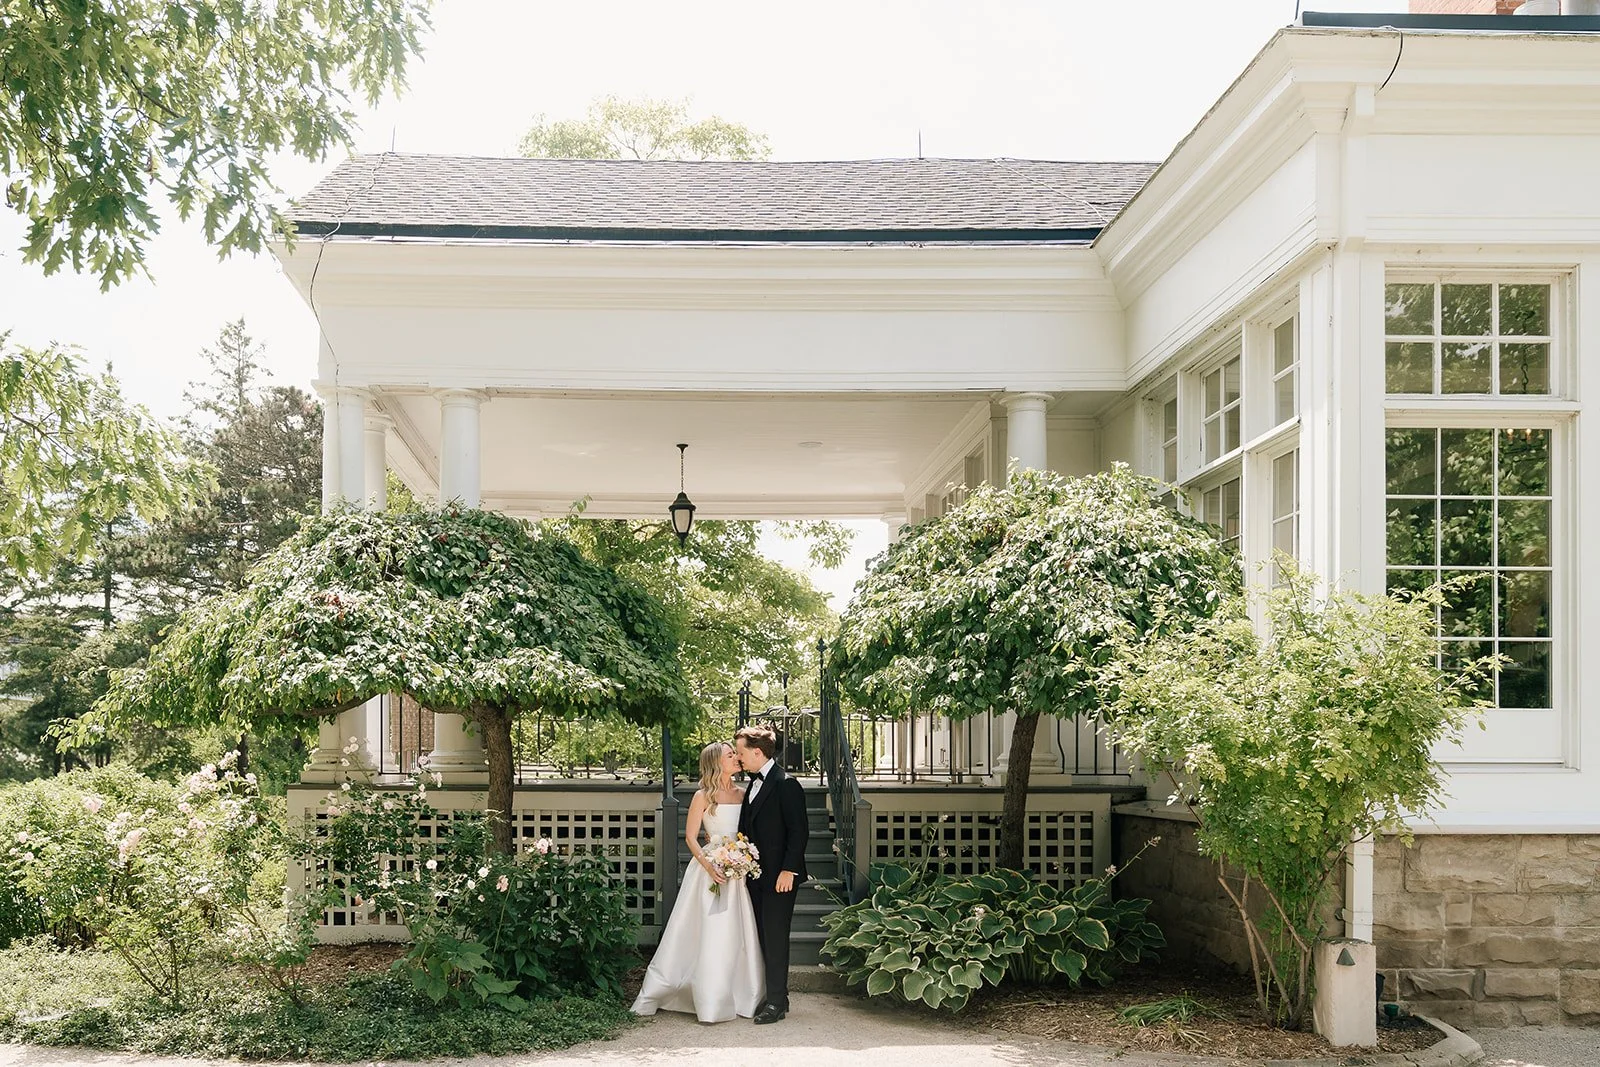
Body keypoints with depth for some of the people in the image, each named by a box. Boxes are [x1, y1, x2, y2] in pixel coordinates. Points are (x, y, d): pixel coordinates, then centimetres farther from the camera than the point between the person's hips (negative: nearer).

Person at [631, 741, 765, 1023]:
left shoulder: (742, 794, 10)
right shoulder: (703, 796, -4)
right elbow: (691, 837, -5)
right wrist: (709, 866, -17)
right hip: (711, 869, -5)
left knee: (740, 935, 6)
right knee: (710, 934, -4)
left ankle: (743, 998, 16)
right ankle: (711, 1004, 3)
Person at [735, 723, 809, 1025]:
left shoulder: (785, 784, -13)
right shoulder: (754, 785, 15)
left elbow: (799, 830, -16)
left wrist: (788, 870, -19)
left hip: (779, 875, -9)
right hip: (757, 875, 9)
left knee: (775, 937, -6)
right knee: (765, 937, 11)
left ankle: (776, 1002, 0)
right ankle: (775, 996, 18)